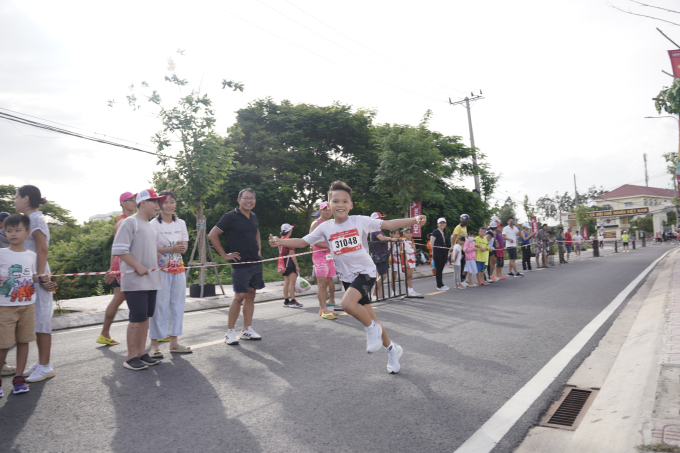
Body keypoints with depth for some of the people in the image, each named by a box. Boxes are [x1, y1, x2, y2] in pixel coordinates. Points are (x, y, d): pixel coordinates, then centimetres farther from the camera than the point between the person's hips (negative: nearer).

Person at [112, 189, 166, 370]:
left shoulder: (150, 226, 18)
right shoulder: (130, 222, -8)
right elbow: (119, 249, -15)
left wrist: (160, 258, 10)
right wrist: (138, 266, -19)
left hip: (151, 280, 8)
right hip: (135, 281, -8)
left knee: (146, 316, 12)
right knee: (137, 318, -6)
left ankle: (141, 352, 21)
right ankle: (131, 357, 6)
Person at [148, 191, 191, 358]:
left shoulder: (181, 223, 11)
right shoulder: (154, 224, -6)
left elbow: (185, 246, 11)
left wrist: (181, 247, -12)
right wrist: (171, 249, -23)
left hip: (179, 269, 6)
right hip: (161, 269, -5)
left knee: (178, 304, 8)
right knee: (159, 305, -5)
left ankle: (174, 342, 18)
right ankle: (154, 344, 4)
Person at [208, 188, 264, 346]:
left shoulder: (253, 216, 12)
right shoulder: (230, 217, -9)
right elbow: (212, 235, -10)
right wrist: (224, 255, -10)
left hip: (256, 262, 7)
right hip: (240, 263, -7)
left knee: (251, 295, 9)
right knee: (239, 296, -7)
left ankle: (247, 330, 18)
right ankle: (230, 332, 4)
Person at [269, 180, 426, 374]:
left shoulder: (360, 221, -9)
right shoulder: (325, 228, 1)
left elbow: (388, 224, -15)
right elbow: (303, 241, 3)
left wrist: (414, 220, -28)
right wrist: (280, 241, -12)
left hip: (365, 271, -5)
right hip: (347, 276, 5)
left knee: (347, 303, -30)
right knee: (368, 318, 11)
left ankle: (372, 328, -2)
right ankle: (392, 349, 32)